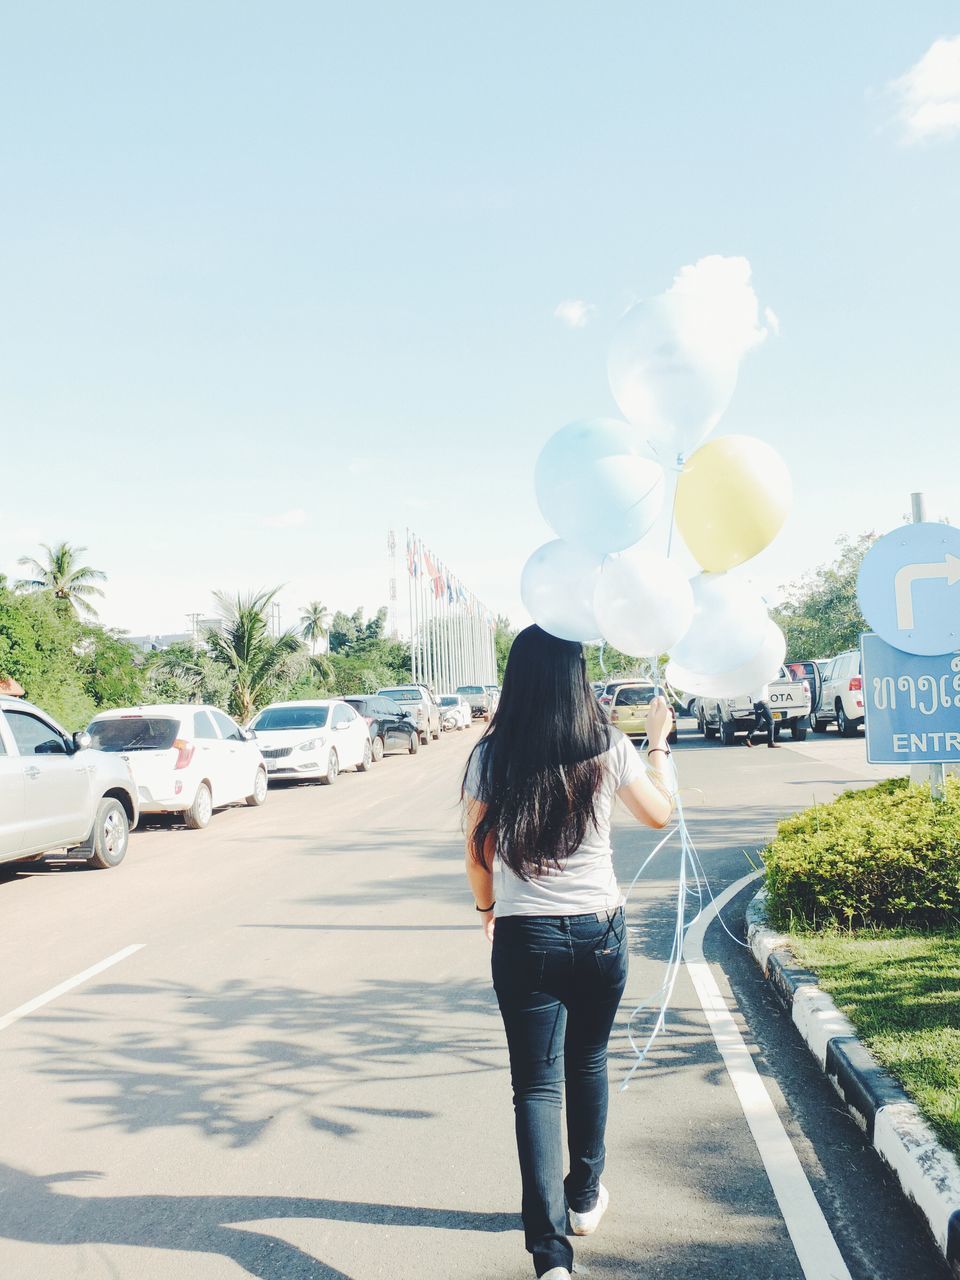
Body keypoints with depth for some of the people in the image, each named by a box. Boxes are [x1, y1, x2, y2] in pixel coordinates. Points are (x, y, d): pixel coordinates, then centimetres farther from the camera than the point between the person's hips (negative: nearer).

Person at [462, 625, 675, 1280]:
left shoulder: (492, 755, -8)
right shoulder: (610, 748, -7)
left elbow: (477, 852, 0)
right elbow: (660, 813, 10)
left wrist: (486, 907, 18)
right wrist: (659, 741, 22)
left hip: (524, 936, -2)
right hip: (600, 930, 2)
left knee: (537, 1085, 5)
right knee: (588, 1062, 23)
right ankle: (585, 1196, 41)